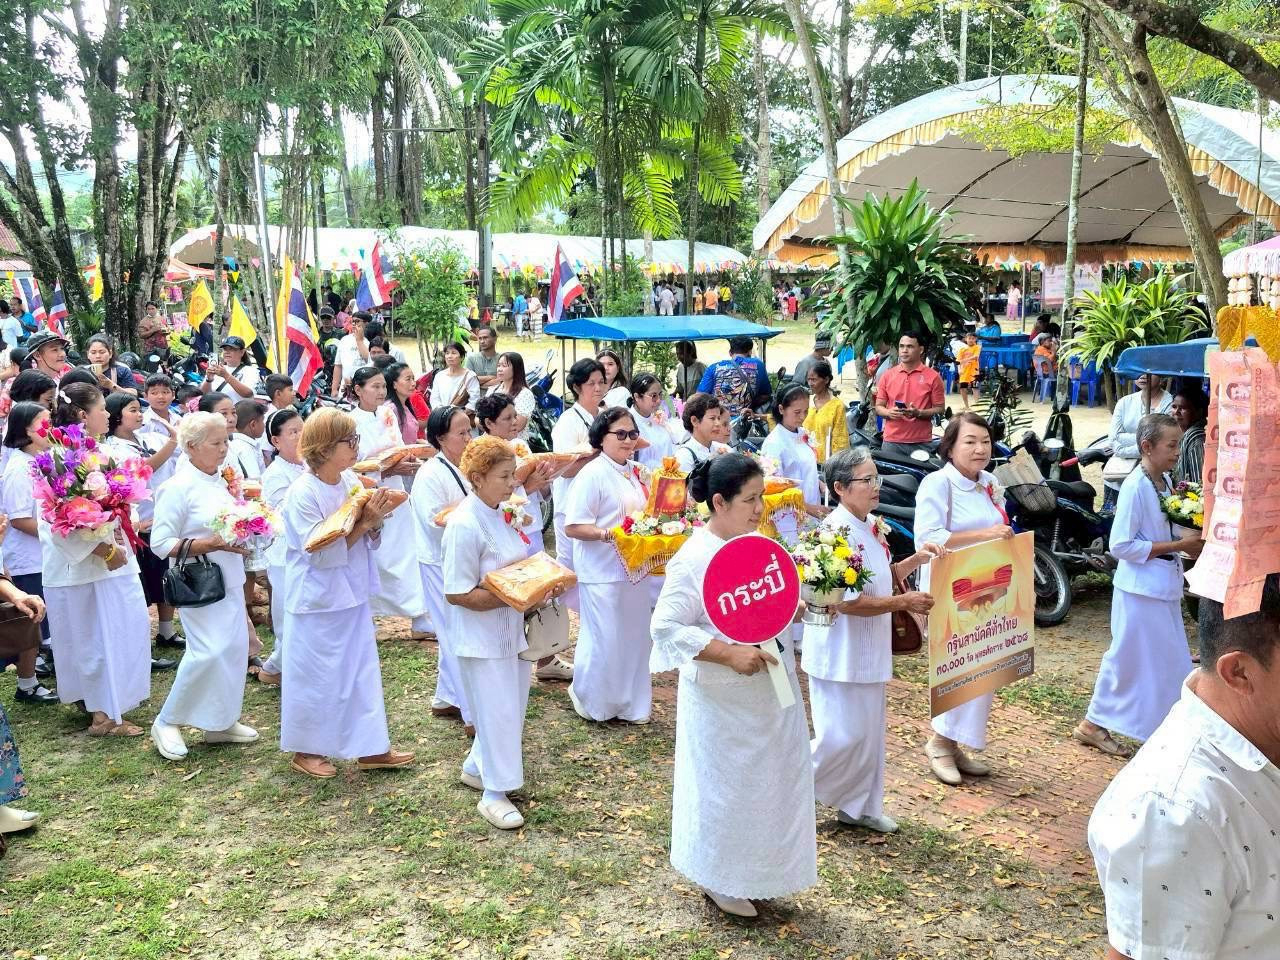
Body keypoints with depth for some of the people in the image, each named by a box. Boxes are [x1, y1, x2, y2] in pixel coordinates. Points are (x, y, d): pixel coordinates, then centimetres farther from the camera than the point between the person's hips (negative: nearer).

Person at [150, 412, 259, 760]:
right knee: (210, 651, -14)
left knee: (235, 648, 8)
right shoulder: (178, 487, -14)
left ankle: (221, 722, 23)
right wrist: (210, 544, -23)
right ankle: (167, 722, 5)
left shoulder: (219, 481, 10)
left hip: (229, 581, 8)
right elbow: (161, 543, -16)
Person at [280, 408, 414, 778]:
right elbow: (320, 552, -23)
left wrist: (374, 522, -14)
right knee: (316, 676, 7)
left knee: (362, 671, 13)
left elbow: (370, 541, 8)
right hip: (318, 600, -7)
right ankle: (305, 749, 25)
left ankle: (371, 747, 24)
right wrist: (362, 523, -24)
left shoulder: (351, 481, 0)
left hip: (353, 595, 7)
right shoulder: (303, 493, -19)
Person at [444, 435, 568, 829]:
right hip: (482, 638, -9)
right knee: (497, 712, 0)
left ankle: (477, 768, 38)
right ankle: (493, 794, 16)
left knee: (511, 706, 19)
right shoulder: (465, 525, -22)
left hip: (510, 631, 9)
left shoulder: (500, 514, 6)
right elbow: (458, 594, -22)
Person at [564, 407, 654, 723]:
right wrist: (607, 534, -30)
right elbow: (572, 527, -18)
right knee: (603, 639, 2)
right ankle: (592, 701, 24)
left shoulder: (635, 473, 9)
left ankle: (630, 702, 30)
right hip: (602, 572, -8)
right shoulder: (593, 475, -15)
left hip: (634, 568, 8)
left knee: (634, 637, 15)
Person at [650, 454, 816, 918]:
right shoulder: (694, 560, -22)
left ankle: (755, 873, 39)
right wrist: (729, 653, -26)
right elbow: (665, 626, -23)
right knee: (726, 787, 8)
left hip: (769, 689, 8)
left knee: (770, 781, 19)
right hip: (724, 699, -8)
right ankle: (719, 879, 31)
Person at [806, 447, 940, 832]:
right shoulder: (837, 532, -22)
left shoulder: (872, 525, 7)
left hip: (869, 651, 9)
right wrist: (904, 602, -20)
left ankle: (858, 806, 30)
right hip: (840, 653, -9)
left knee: (870, 731, 16)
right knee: (843, 736, -2)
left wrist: (915, 559, 4)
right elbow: (848, 601, -25)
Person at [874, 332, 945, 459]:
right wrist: (889, 412, -11)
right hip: (892, 441, 2)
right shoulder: (887, 375, 7)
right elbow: (878, 406, 11)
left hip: (921, 443, -2)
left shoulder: (933, 376, 0)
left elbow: (940, 408, 1)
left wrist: (919, 413, -16)